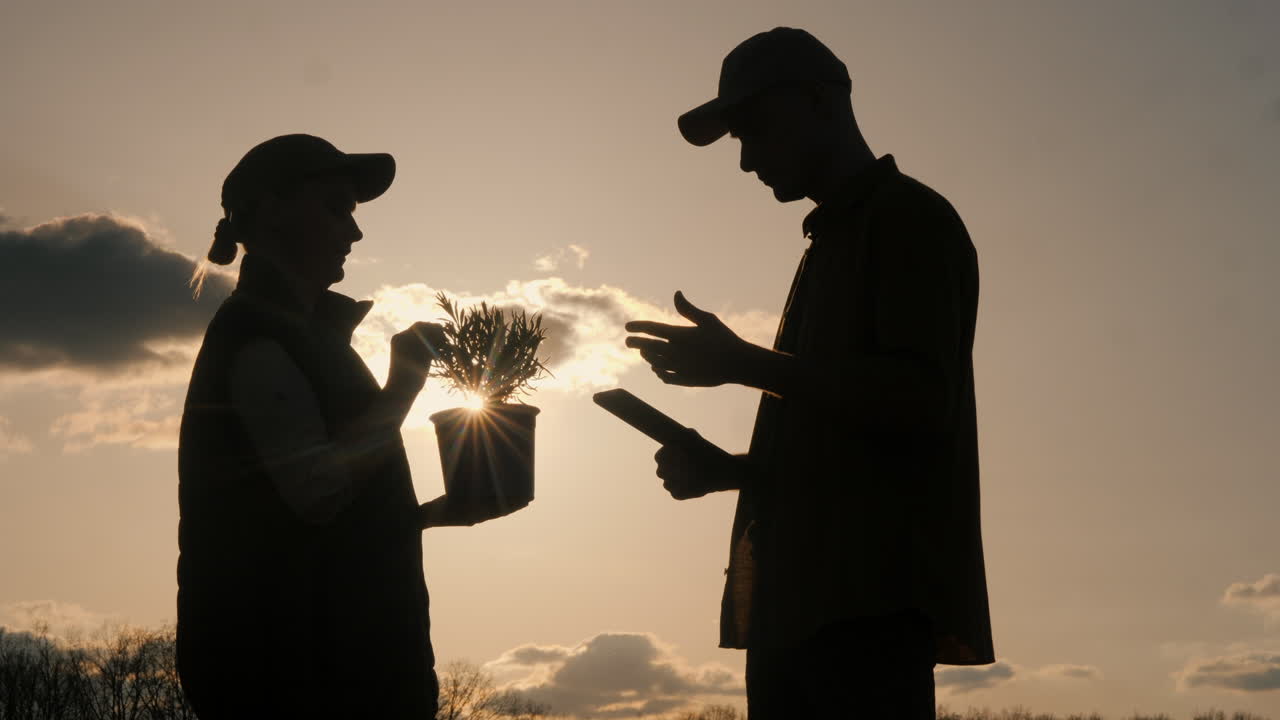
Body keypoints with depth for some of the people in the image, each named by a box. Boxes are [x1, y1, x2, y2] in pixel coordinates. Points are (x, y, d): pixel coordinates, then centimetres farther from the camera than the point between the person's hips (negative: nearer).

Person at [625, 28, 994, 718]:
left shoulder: (909, 217, 0)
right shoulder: (832, 243, 28)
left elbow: (921, 401, -14)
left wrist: (745, 364, -15)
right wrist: (725, 467, 12)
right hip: (799, 606, 9)